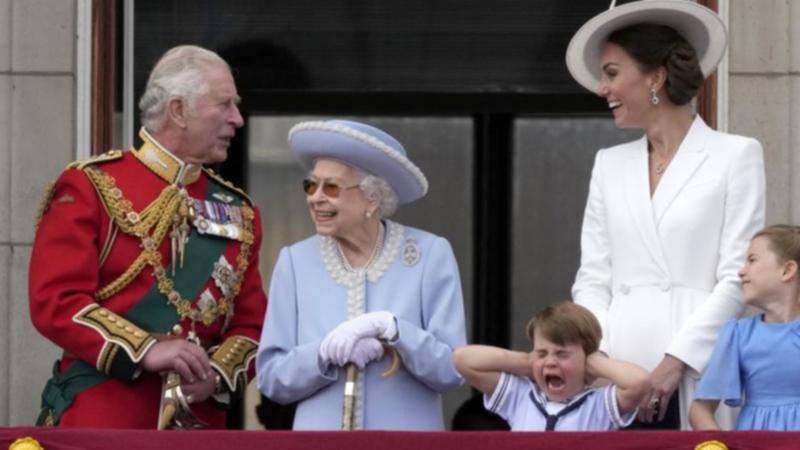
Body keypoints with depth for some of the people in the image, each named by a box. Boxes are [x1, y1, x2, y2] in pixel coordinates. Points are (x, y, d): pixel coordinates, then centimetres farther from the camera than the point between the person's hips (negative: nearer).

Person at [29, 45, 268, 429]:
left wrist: (217, 374, -8)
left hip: (198, 425, 5)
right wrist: (145, 351, -20)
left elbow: (251, 324, 14)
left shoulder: (237, 212, 15)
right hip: (99, 422, -5)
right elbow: (55, 301, -9)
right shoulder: (92, 187, 0)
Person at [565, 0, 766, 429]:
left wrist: (675, 361, -12)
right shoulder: (609, 164, 18)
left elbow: (736, 277, -3)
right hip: (618, 373, 4)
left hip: (695, 375, -4)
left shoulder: (736, 155, 4)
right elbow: (593, 279, 14)